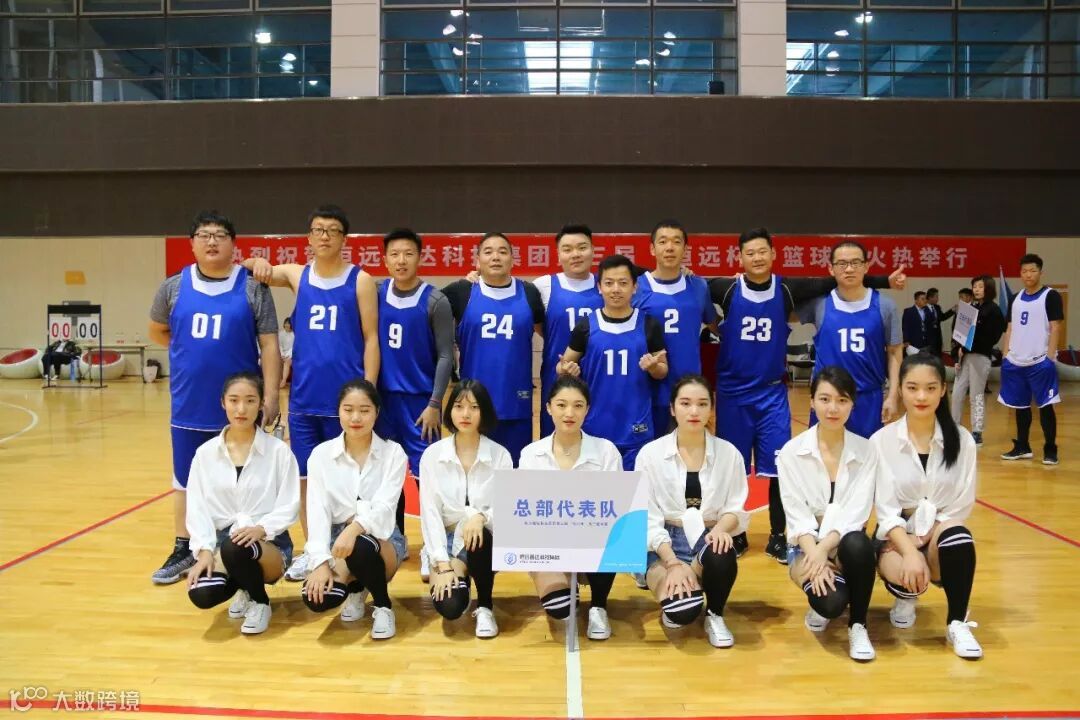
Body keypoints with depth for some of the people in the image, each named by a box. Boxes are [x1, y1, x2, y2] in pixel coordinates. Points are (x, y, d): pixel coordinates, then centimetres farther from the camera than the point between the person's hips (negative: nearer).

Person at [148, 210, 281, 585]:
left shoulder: (252, 288, -6)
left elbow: (269, 345, -8)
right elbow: (158, 332, 20)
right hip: (189, 406, 3)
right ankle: (183, 550, 30)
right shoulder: (174, 287, 3)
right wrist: (194, 352, 11)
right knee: (185, 480, 14)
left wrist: (270, 396, -13)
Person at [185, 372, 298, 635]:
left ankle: (260, 601, -3)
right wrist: (204, 549, -15)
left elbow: (289, 506, -7)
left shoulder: (278, 451, -5)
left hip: (269, 543, -3)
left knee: (236, 548, -38)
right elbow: (197, 507, -1)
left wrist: (261, 529, -26)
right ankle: (244, 587, 12)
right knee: (201, 594, -27)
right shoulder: (205, 453, 4)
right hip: (221, 542, 3)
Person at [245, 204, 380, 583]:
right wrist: (257, 263, -11)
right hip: (303, 398, 3)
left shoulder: (360, 280, -2)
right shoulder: (296, 275, 8)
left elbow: (371, 339, -3)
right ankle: (312, 550, 22)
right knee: (305, 477, 9)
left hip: (345, 398, -3)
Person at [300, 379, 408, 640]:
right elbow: (317, 510, -9)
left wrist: (355, 528, -40)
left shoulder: (393, 453, -6)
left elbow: (384, 507, -19)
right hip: (336, 538, 2)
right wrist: (320, 561, -23)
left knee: (360, 546, -38)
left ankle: (383, 606, -5)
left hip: (381, 539, -2)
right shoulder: (321, 454, -1)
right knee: (316, 597, -26)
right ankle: (356, 587, 13)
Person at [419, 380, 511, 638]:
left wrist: (482, 516, -31)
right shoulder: (432, 454, -4)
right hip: (448, 539, 0)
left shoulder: (500, 455, -4)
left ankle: (485, 606, -9)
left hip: (486, 539, 0)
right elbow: (429, 512, -8)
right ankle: (460, 577, 15)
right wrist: (442, 564, -16)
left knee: (478, 539, -37)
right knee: (449, 606, -24)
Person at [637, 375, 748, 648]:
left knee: (722, 555, -37)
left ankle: (714, 615, -5)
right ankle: (674, 595, 10)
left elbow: (736, 508, 1)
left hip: (708, 538, 2)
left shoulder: (729, 453, 1)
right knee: (683, 610, -29)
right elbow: (648, 518, -9)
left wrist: (721, 527, -23)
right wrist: (673, 562, -22)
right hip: (664, 542, -2)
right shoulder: (650, 454, -5)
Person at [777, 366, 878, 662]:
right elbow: (796, 514, -10)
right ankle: (821, 606, 10)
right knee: (830, 602, -30)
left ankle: (858, 626, -13)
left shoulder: (865, 451, -3)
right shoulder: (792, 452, -6)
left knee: (859, 544, -36)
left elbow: (857, 512, -11)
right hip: (807, 543, -1)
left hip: (846, 541, 1)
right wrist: (814, 555, -26)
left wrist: (825, 549, -26)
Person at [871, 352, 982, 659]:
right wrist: (909, 551, -29)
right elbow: (885, 509, -13)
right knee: (909, 574, -34)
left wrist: (926, 537, -16)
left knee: (958, 535, -35)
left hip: (940, 534, 1)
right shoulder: (882, 440, -8)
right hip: (897, 537, 0)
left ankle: (957, 624, -14)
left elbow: (962, 505, -3)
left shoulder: (962, 440, -3)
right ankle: (905, 597, 8)